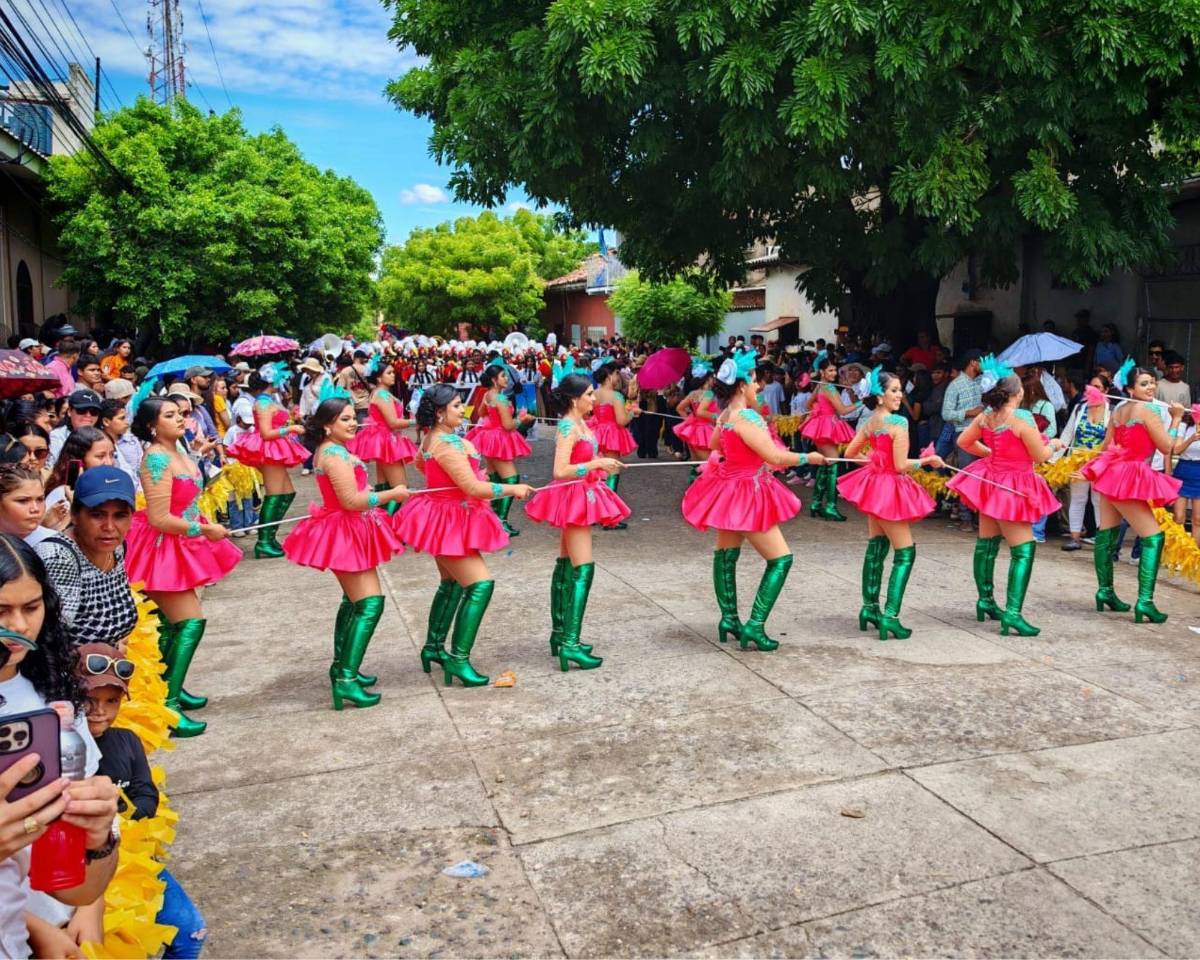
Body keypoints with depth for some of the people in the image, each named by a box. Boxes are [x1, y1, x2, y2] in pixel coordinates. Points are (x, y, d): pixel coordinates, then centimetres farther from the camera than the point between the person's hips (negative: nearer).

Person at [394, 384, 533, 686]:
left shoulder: (431, 437, 5)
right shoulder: (447, 444, -26)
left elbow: (420, 463, 27)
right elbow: (474, 488, -28)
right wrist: (513, 489, -18)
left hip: (442, 514, 11)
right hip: (449, 519, -11)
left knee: (452, 584, 21)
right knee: (481, 585, -11)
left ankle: (434, 646, 34)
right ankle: (458, 659, -9)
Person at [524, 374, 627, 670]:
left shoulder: (579, 423, 10)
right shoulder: (569, 427, -18)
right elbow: (560, 471, -27)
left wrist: (601, 467, 10)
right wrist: (597, 463, -26)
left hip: (580, 496, 10)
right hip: (573, 496, -10)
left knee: (566, 567, 16)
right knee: (583, 569, -14)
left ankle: (560, 632, 27)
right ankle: (570, 645, -16)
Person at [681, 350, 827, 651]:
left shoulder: (724, 415, 3)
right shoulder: (746, 417, -24)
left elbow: (714, 443, 24)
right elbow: (775, 458, -25)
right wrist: (809, 458, -11)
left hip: (729, 487, 10)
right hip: (747, 493, -10)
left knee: (725, 555, 17)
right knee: (781, 559, -2)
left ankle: (729, 619, 29)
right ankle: (755, 625, -6)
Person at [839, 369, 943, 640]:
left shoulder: (869, 422, 5)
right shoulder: (898, 422, -18)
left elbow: (849, 453, 13)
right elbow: (901, 465, -19)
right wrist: (928, 460, -5)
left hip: (873, 483, 8)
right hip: (890, 487, -8)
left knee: (876, 548, 18)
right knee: (905, 553, -1)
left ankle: (869, 608, 24)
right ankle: (890, 616, -7)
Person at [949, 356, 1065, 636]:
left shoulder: (985, 416, 0)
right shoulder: (1022, 418, -20)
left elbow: (963, 442, 13)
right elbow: (1040, 457, -12)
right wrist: (1053, 444, 8)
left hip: (989, 481, 8)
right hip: (1012, 487, -8)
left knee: (986, 544, 17)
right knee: (1024, 549, -4)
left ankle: (985, 600, 30)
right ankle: (1012, 612, -12)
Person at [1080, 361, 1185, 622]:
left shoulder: (1118, 410, 10)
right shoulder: (1148, 413, -14)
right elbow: (1167, 447, -7)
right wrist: (1176, 419, 1)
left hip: (1111, 472, 9)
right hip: (1128, 476, -9)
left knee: (1106, 533, 14)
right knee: (1153, 538, -6)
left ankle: (1105, 591, 23)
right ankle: (1144, 601, -13)